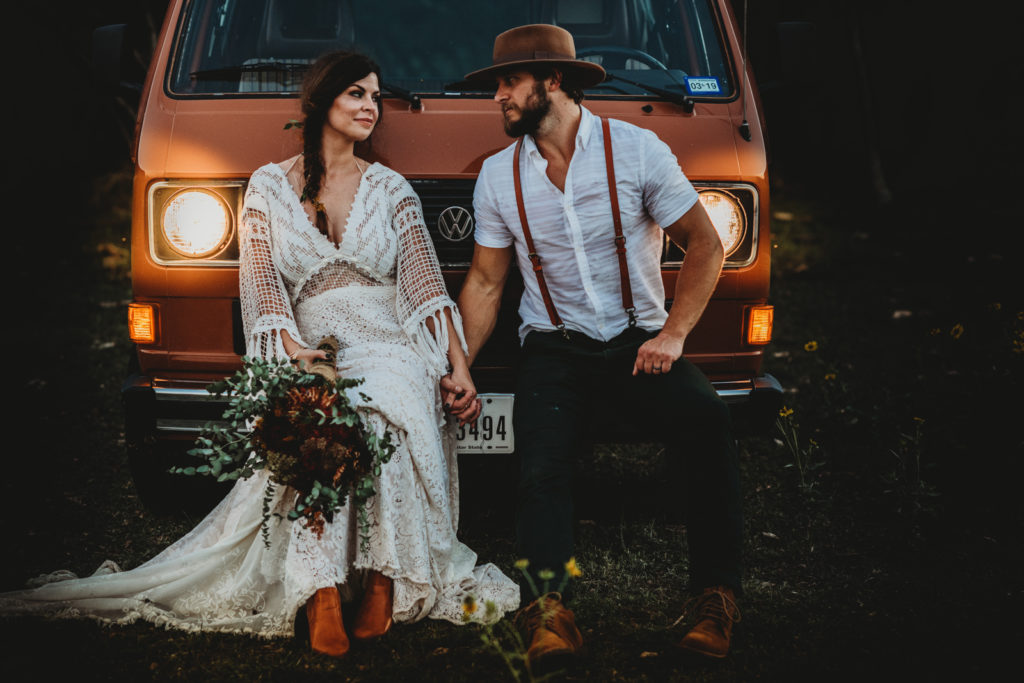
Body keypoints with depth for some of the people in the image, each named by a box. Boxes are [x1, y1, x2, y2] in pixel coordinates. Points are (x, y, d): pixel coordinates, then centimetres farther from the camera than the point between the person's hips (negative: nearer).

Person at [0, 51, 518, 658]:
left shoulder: (392, 189, 16)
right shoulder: (270, 187, 14)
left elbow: (425, 283, 8)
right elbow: (261, 279, 4)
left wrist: (459, 368, -5)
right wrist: (297, 351, -15)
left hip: (389, 349, 1)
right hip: (309, 351, 0)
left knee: (382, 417, -36)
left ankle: (383, 582, -28)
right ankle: (323, 594, -38)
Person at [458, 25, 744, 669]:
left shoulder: (637, 149, -4)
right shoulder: (498, 176, 5)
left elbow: (705, 244, -2)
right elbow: (485, 282, 11)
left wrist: (673, 334, -13)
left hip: (639, 341, -2)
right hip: (554, 351, 2)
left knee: (710, 424, -28)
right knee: (541, 466, -26)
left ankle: (718, 596, -21)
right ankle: (550, 610, -31)